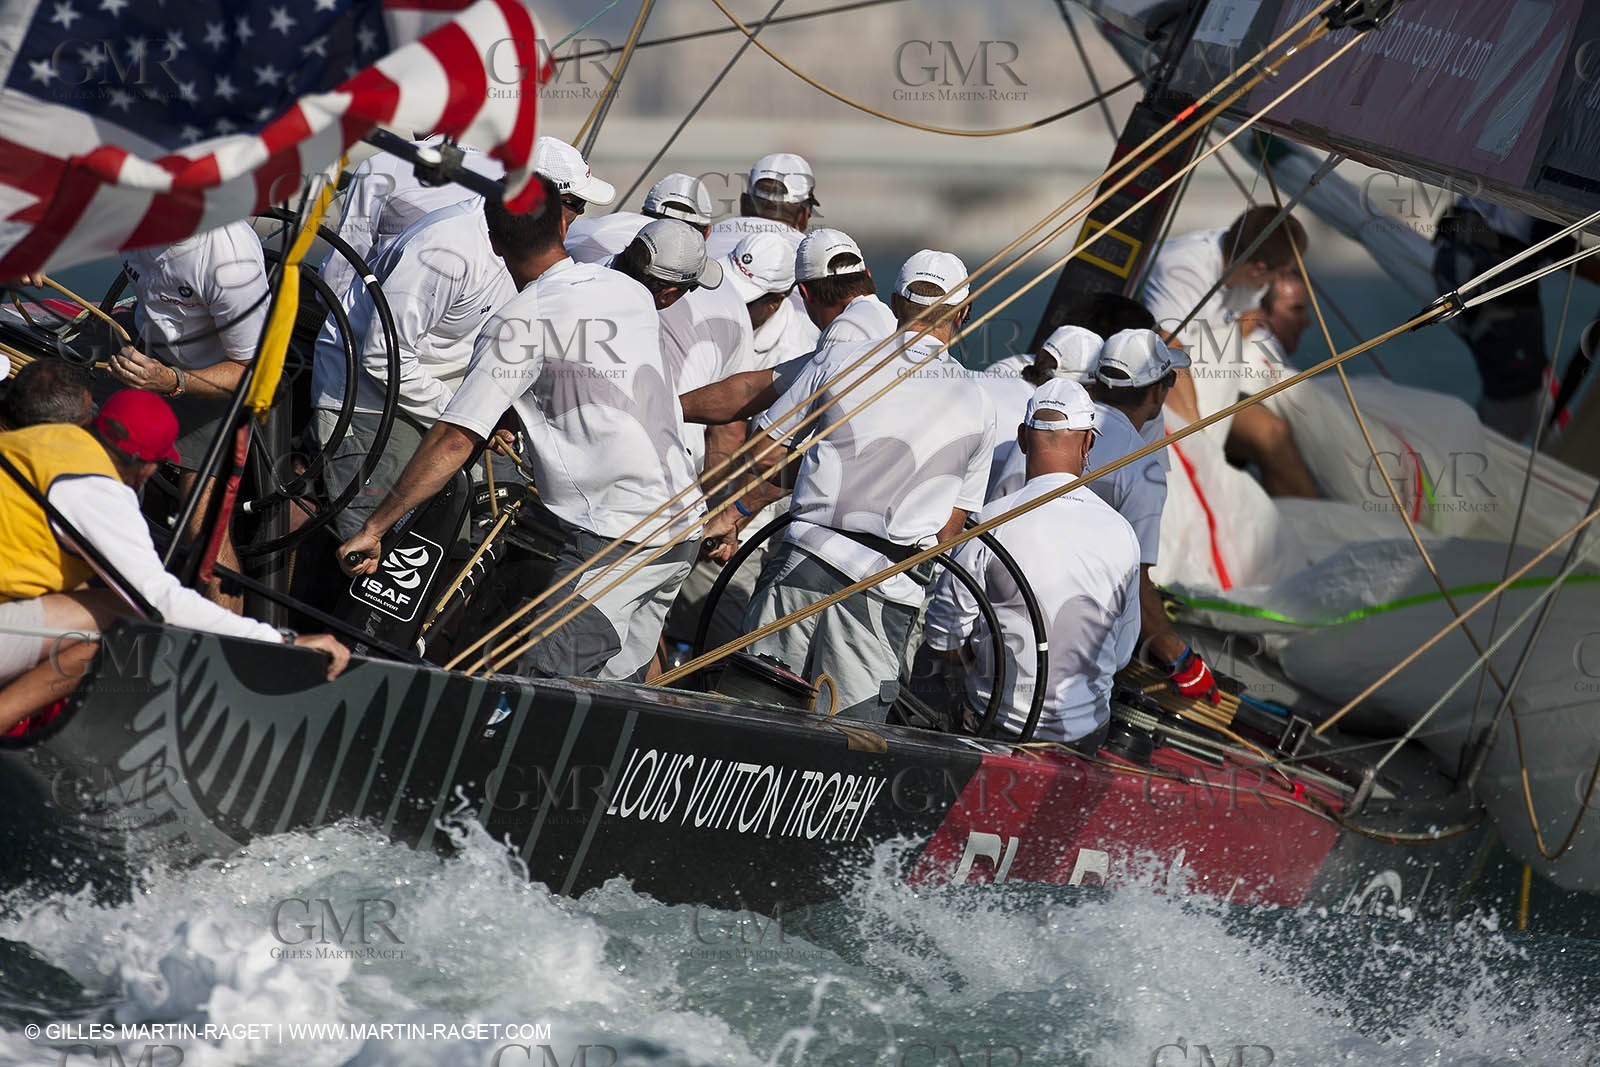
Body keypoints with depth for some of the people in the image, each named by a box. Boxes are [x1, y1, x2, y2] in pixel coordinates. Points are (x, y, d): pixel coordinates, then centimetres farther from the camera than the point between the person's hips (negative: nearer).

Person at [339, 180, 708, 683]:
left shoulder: (519, 324, -10)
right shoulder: (633, 293, 10)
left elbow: (454, 440, -14)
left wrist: (374, 527, -10)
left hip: (612, 541, -8)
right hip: (683, 532, 8)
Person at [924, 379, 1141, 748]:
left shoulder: (993, 524, -15)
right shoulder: (1120, 533, -5)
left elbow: (942, 642, -8)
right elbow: (1120, 656, 4)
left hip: (1000, 722, -4)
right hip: (1087, 735, 4)